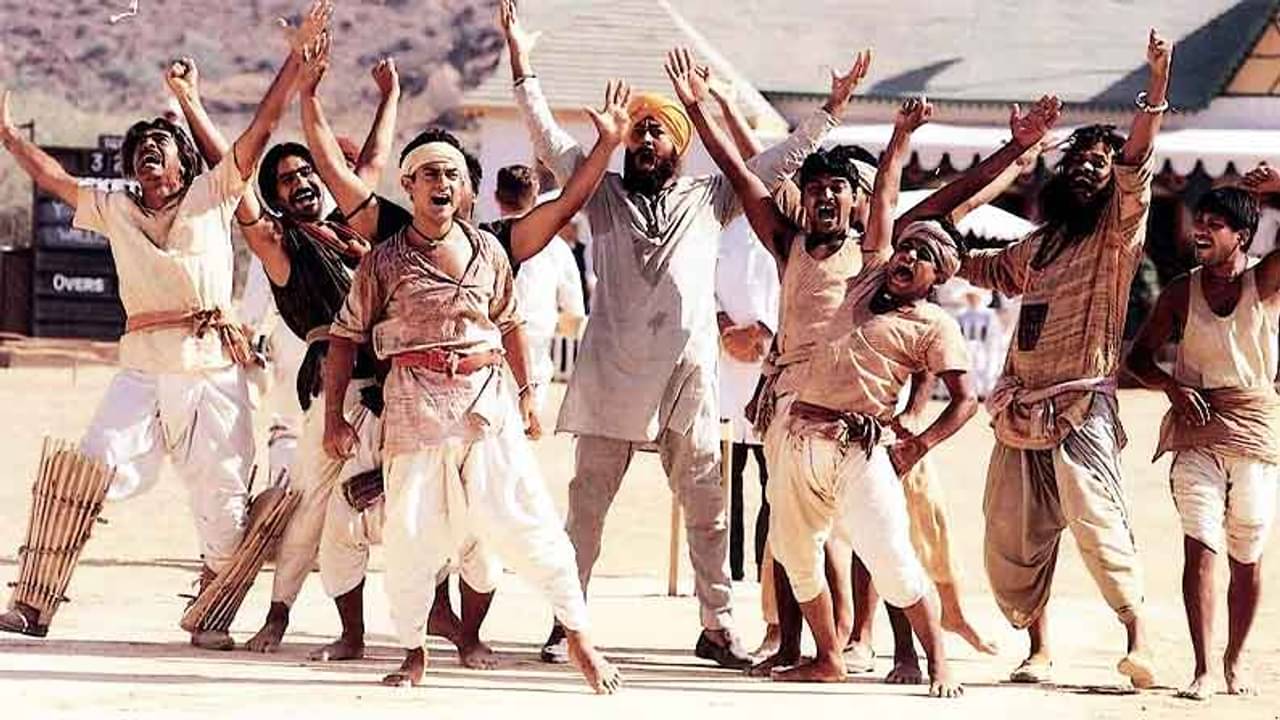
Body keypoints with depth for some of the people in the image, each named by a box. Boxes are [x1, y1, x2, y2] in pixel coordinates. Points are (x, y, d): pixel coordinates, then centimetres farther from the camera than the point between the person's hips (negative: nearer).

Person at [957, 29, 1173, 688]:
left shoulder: (1117, 233, 2)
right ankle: (1039, 649, 15)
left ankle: (1137, 640, -21)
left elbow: (1137, 164, -14)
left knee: (1097, 522, -21)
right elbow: (983, 268, 39)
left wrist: (1157, 86, -25)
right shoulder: (1037, 245, 19)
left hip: (1081, 407, -7)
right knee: (1011, 536, 5)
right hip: (1020, 406, 7)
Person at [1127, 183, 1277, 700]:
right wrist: (1172, 386, -9)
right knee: (1200, 546, -12)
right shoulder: (1181, 292, 3)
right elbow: (1139, 356, 9)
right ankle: (1203, 670, -13)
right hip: (1196, 431, 0)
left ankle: (1234, 661, 25)